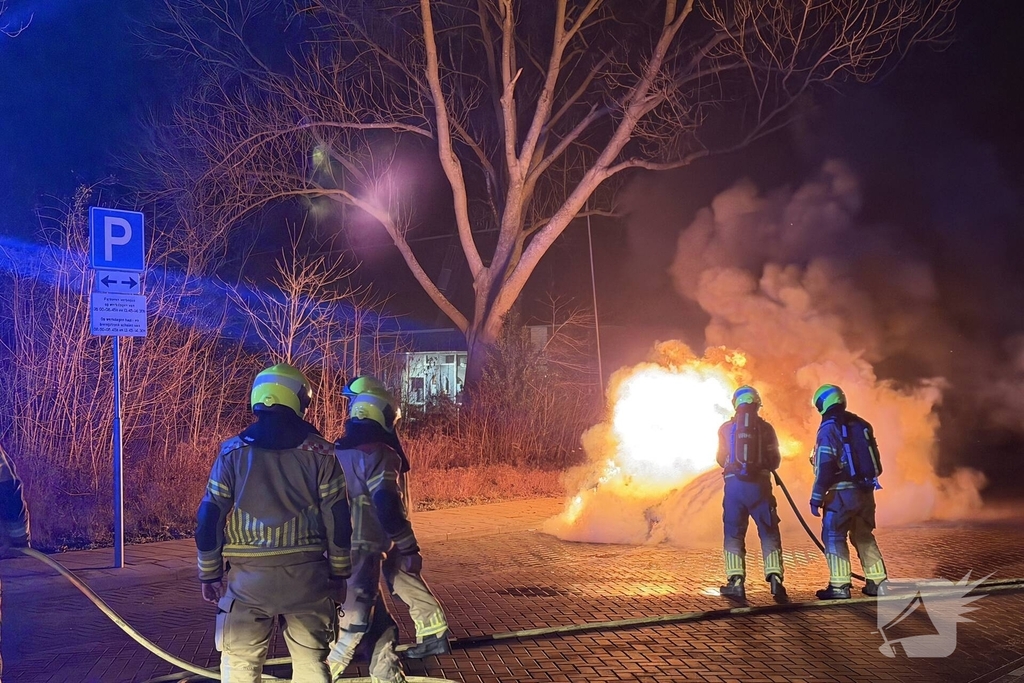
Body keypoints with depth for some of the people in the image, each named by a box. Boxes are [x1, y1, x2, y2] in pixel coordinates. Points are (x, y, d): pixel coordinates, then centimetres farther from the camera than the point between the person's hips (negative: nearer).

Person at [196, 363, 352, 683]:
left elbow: (210, 518, 1)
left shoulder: (233, 452, 1)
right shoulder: (321, 452, 0)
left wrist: (210, 575, 9)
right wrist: (339, 573, 9)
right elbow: (338, 520, 0)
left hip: (248, 577, 0)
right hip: (306, 575, 1)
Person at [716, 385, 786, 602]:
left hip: (734, 485, 0)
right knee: (769, 534, 6)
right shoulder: (766, 428, 2)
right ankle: (775, 579, -6)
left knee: (734, 534, 7)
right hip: (760, 485, 0)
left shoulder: (726, 428, 4)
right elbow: (775, 461, 6)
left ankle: (736, 582, 0)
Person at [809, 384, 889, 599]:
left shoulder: (828, 428, -11)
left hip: (842, 492, -7)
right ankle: (877, 582, 15)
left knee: (834, 536, 1)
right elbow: (875, 459, 14)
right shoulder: (861, 424, 10)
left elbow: (824, 467, -15)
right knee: (864, 536, 16)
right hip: (865, 491, 7)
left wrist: (817, 497, -11)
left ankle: (839, 586, -2)